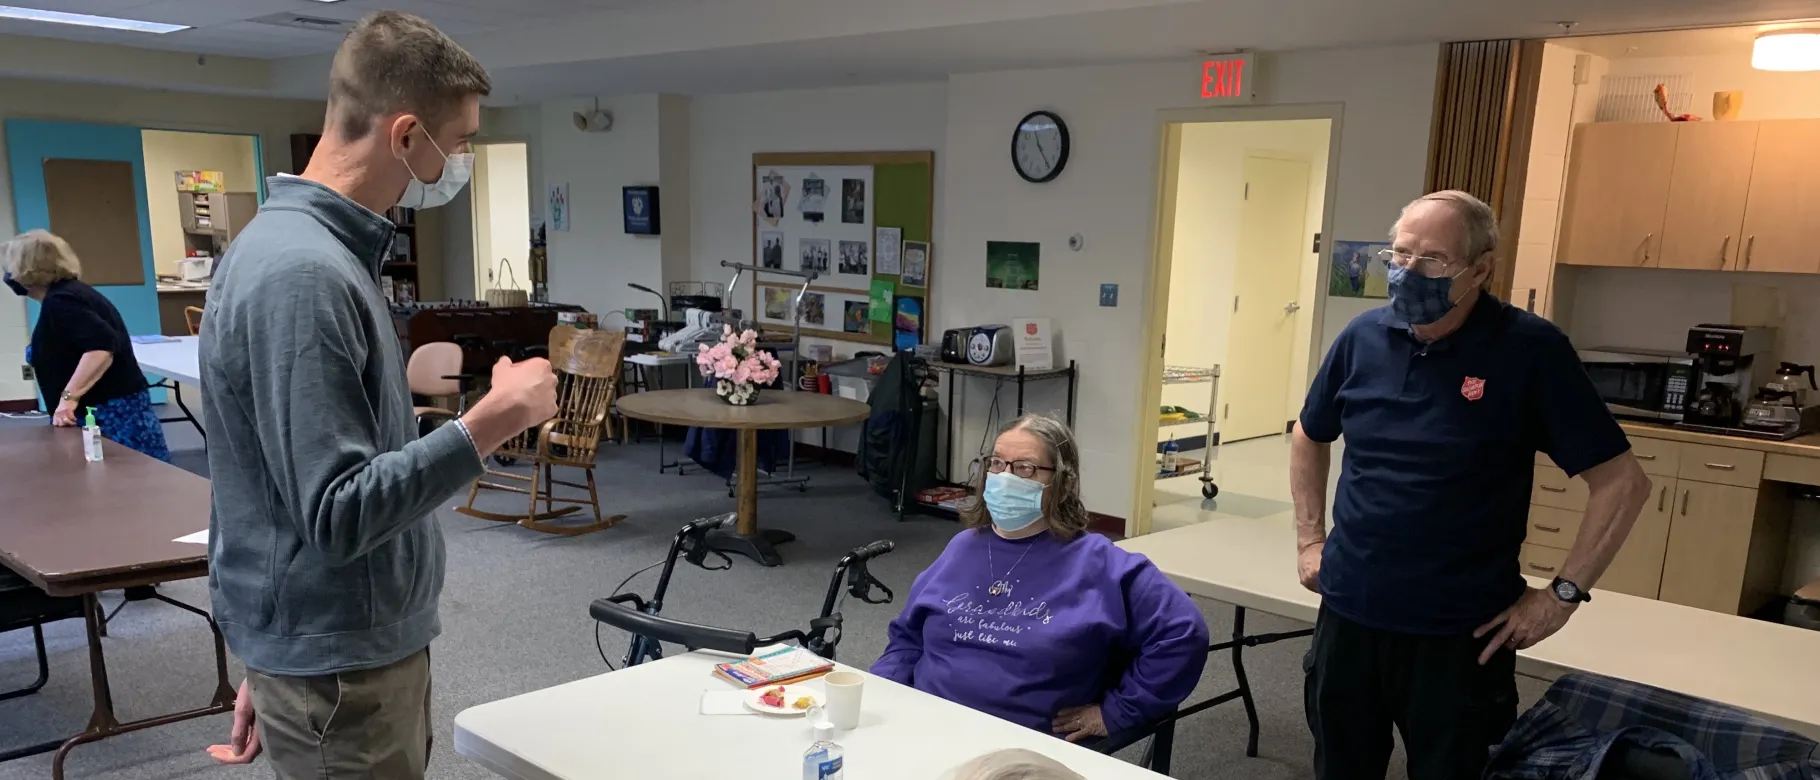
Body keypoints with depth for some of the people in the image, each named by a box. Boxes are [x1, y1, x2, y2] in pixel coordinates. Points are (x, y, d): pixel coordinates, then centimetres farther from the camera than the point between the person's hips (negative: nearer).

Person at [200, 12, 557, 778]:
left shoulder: (325, 249, 8)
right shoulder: (302, 272, -24)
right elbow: (340, 514, -26)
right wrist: (492, 420, -22)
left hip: (368, 646, 9)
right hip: (340, 672, -9)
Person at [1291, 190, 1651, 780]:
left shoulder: (1531, 351, -12)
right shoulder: (1363, 337, -1)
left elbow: (1623, 481, -8)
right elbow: (1309, 438, 16)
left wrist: (1563, 594, -10)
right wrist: (1309, 540, 10)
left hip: (1462, 636, -4)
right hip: (1347, 616, 4)